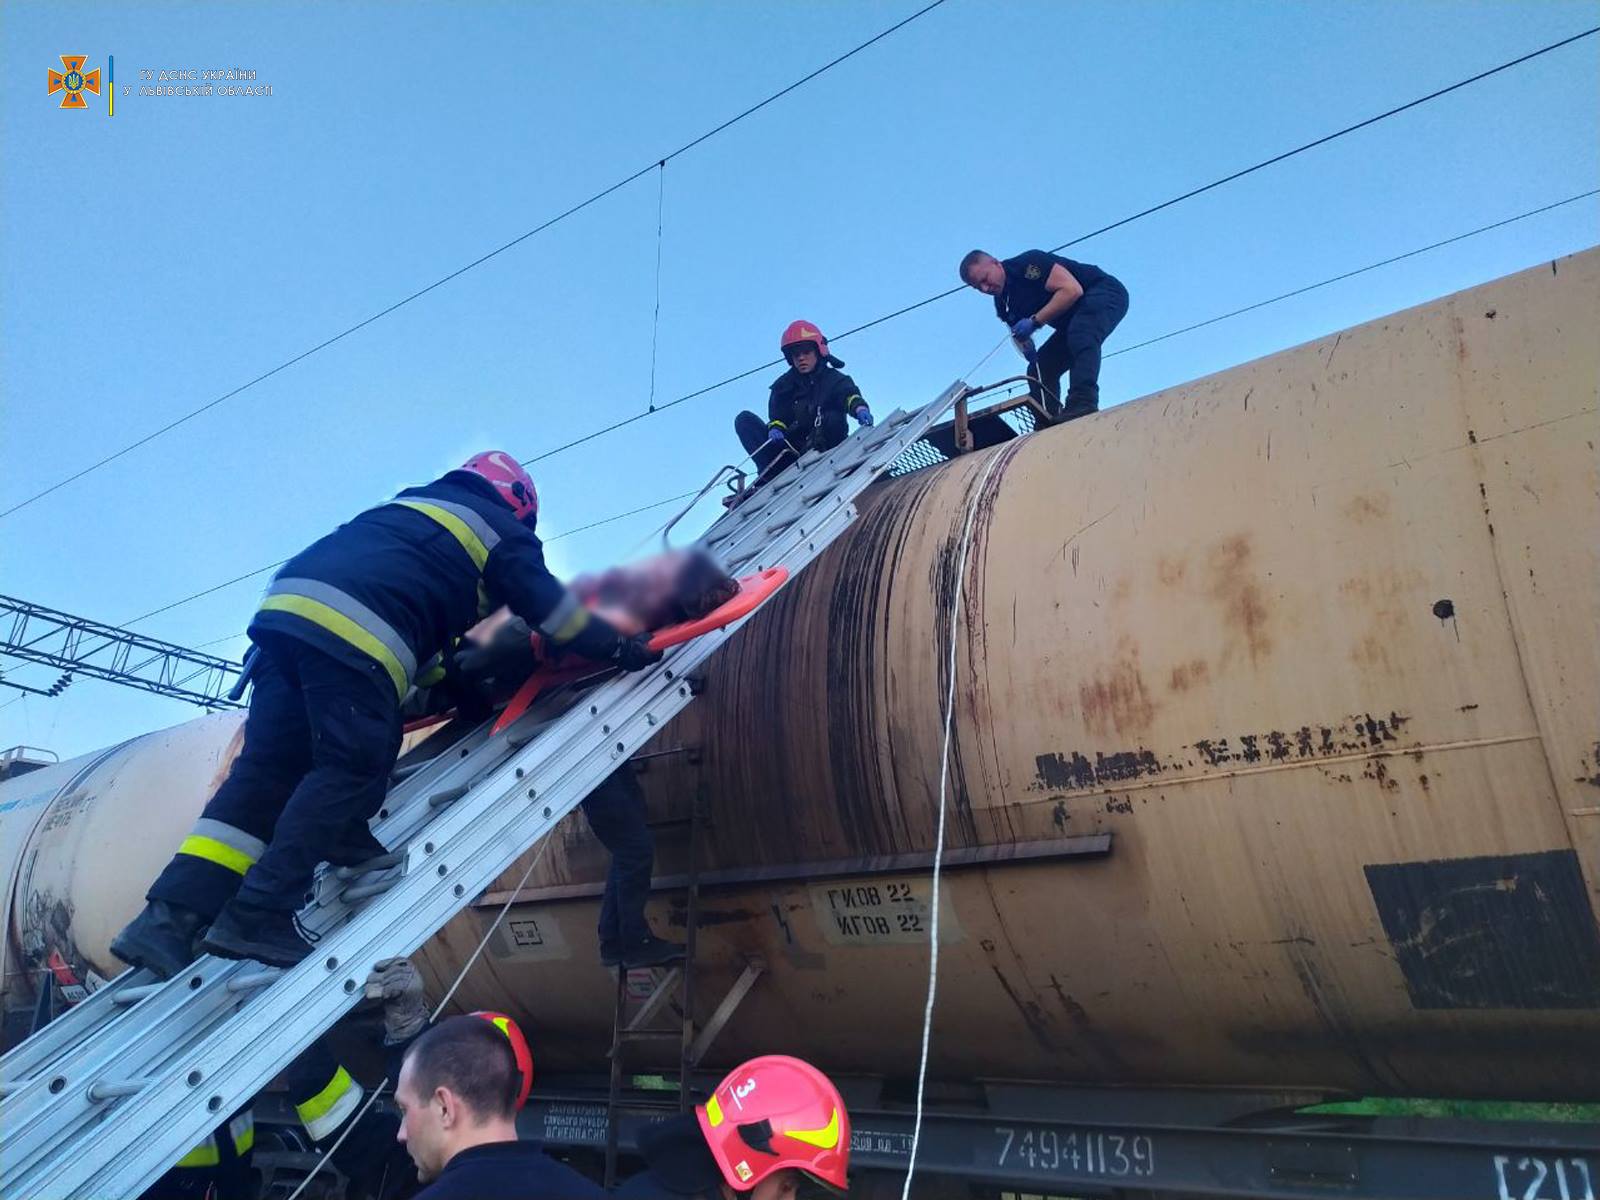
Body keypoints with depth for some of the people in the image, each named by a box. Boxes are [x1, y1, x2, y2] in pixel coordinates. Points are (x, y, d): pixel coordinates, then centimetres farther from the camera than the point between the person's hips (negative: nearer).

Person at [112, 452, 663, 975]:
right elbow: (551, 607, 16)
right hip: (353, 634, -8)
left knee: (265, 772, 6)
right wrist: (621, 649, 27)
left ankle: (169, 918, 0)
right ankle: (258, 916, -10)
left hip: (283, 608, 8)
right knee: (351, 771, -3)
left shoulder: (409, 504, 38)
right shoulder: (500, 531, 18)